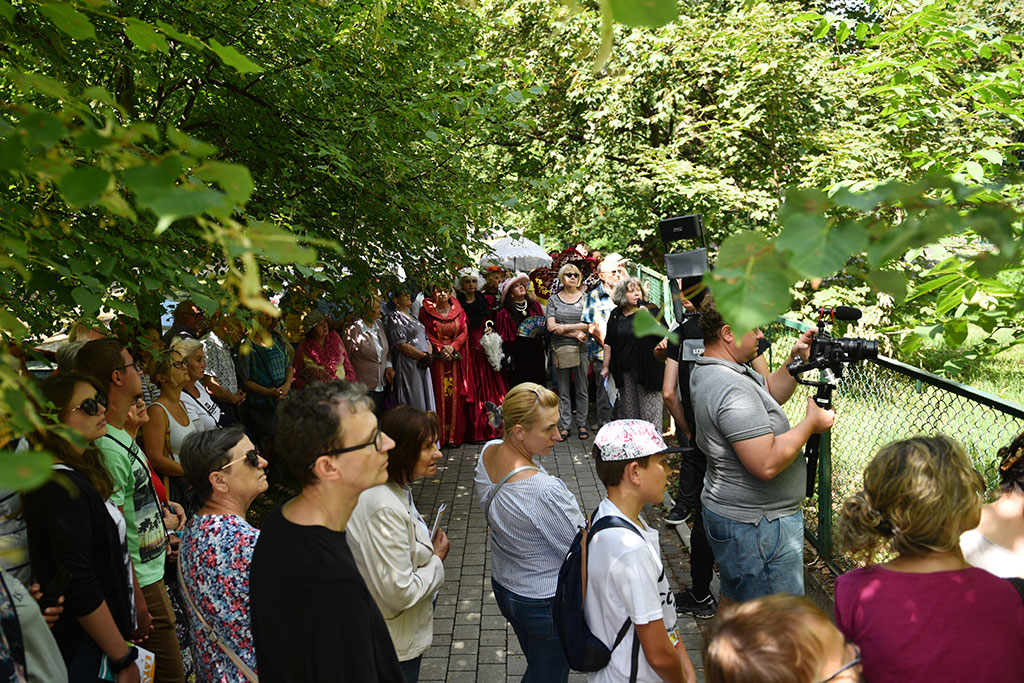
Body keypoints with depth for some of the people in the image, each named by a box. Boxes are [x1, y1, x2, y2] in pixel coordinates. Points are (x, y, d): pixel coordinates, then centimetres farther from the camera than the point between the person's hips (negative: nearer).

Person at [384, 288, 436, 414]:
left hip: (423, 366, 8)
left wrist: (429, 356, -4)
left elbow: (427, 339, 17)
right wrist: (424, 356, -14)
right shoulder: (395, 317, -7)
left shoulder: (412, 316, 19)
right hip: (408, 365, -8)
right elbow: (401, 345, -16)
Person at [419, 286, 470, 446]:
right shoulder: (426, 311, 2)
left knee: (455, 396, 1)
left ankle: (454, 436, 8)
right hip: (436, 359, -2)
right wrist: (440, 348, -11)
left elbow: (464, 332, 6)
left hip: (455, 359, 2)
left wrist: (452, 347, -9)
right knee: (438, 395, -5)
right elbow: (425, 334, -1)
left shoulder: (458, 310, 9)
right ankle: (438, 437, 1)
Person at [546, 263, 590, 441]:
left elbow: (589, 325, -3)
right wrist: (574, 334, -11)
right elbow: (551, 327, -3)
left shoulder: (585, 298, 7)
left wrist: (565, 327, -10)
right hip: (560, 349, 0)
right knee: (563, 390, 4)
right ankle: (564, 426, 11)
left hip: (581, 348, 0)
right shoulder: (554, 299, 7)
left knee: (582, 389, 4)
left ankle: (582, 425, 14)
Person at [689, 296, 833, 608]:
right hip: (757, 527, -11)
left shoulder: (706, 369, 6)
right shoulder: (733, 388, -28)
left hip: (730, 512, 11)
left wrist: (795, 359, 2)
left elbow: (771, 392, 18)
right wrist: (810, 424, -18)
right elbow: (767, 464, -32)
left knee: (734, 598, 26)